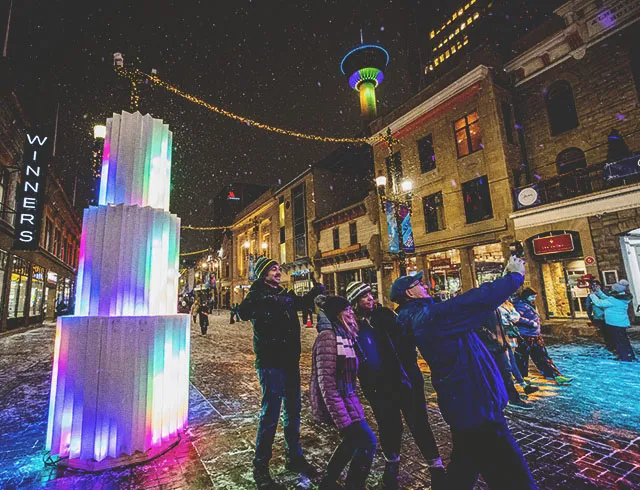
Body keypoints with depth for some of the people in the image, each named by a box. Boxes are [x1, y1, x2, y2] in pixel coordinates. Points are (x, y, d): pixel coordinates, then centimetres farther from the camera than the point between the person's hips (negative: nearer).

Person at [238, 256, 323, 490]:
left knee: (293, 409, 17)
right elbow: (244, 313, -30)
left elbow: (303, 302, 27)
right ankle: (260, 466, 19)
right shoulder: (257, 295, -10)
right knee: (270, 413, -1)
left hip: (290, 361, 7)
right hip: (271, 363, -7)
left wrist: (316, 291, 9)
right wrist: (259, 292, -41)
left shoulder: (286, 295, 9)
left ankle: (294, 456, 36)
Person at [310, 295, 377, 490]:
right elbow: (326, 382, -24)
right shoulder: (328, 337, -22)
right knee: (367, 441, 0)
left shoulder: (344, 335, 6)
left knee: (354, 439, 22)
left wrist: (354, 403, 18)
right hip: (334, 401, -9)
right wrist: (341, 419, -23)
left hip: (346, 398, 9)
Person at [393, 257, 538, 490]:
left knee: (466, 462, 27)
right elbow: (479, 300, -23)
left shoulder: (420, 318, 8)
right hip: (473, 401, -10)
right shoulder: (430, 316, -23)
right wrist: (515, 275, -8)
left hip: (465, 400, 10)